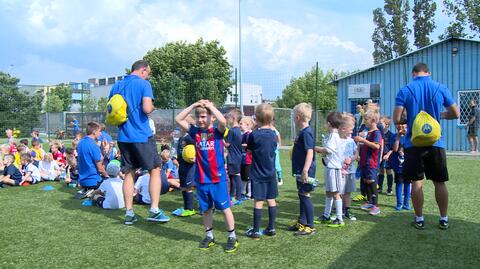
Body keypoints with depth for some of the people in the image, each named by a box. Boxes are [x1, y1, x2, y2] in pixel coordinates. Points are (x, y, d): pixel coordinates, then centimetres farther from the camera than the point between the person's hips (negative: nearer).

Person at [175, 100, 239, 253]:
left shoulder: (217, 132, -6)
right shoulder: (195, 132, 4)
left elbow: (223, 121, -28)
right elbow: (178, 120, 1)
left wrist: (210, 106, -16)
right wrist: (193, 106, -5)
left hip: (218, 178, -4)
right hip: (201, 179, 4)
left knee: (224, 208, 5)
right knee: (205, 209, 14)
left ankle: (232, 237, 16)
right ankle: (209, 236, 28)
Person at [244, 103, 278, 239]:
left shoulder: (254, 135, -14)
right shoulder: (273, 134, 0)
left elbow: (249, 149, 0)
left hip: (258, 174, -4)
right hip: (271, 173, 4)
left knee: (258, 202, 0)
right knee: (271, 200, 10)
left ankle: (256, 231, 7)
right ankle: (271, 228, 18)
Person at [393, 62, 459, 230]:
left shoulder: (405, 91, -4)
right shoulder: (441, 89, 0)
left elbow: (396, 119, -9)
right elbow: (455, 114, 7)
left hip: (413, 143, -1)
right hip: (436, 143, 2)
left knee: (417, 182, 5)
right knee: (440, 182, 11)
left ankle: (419, 219, 12)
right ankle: (444, 219, 18)